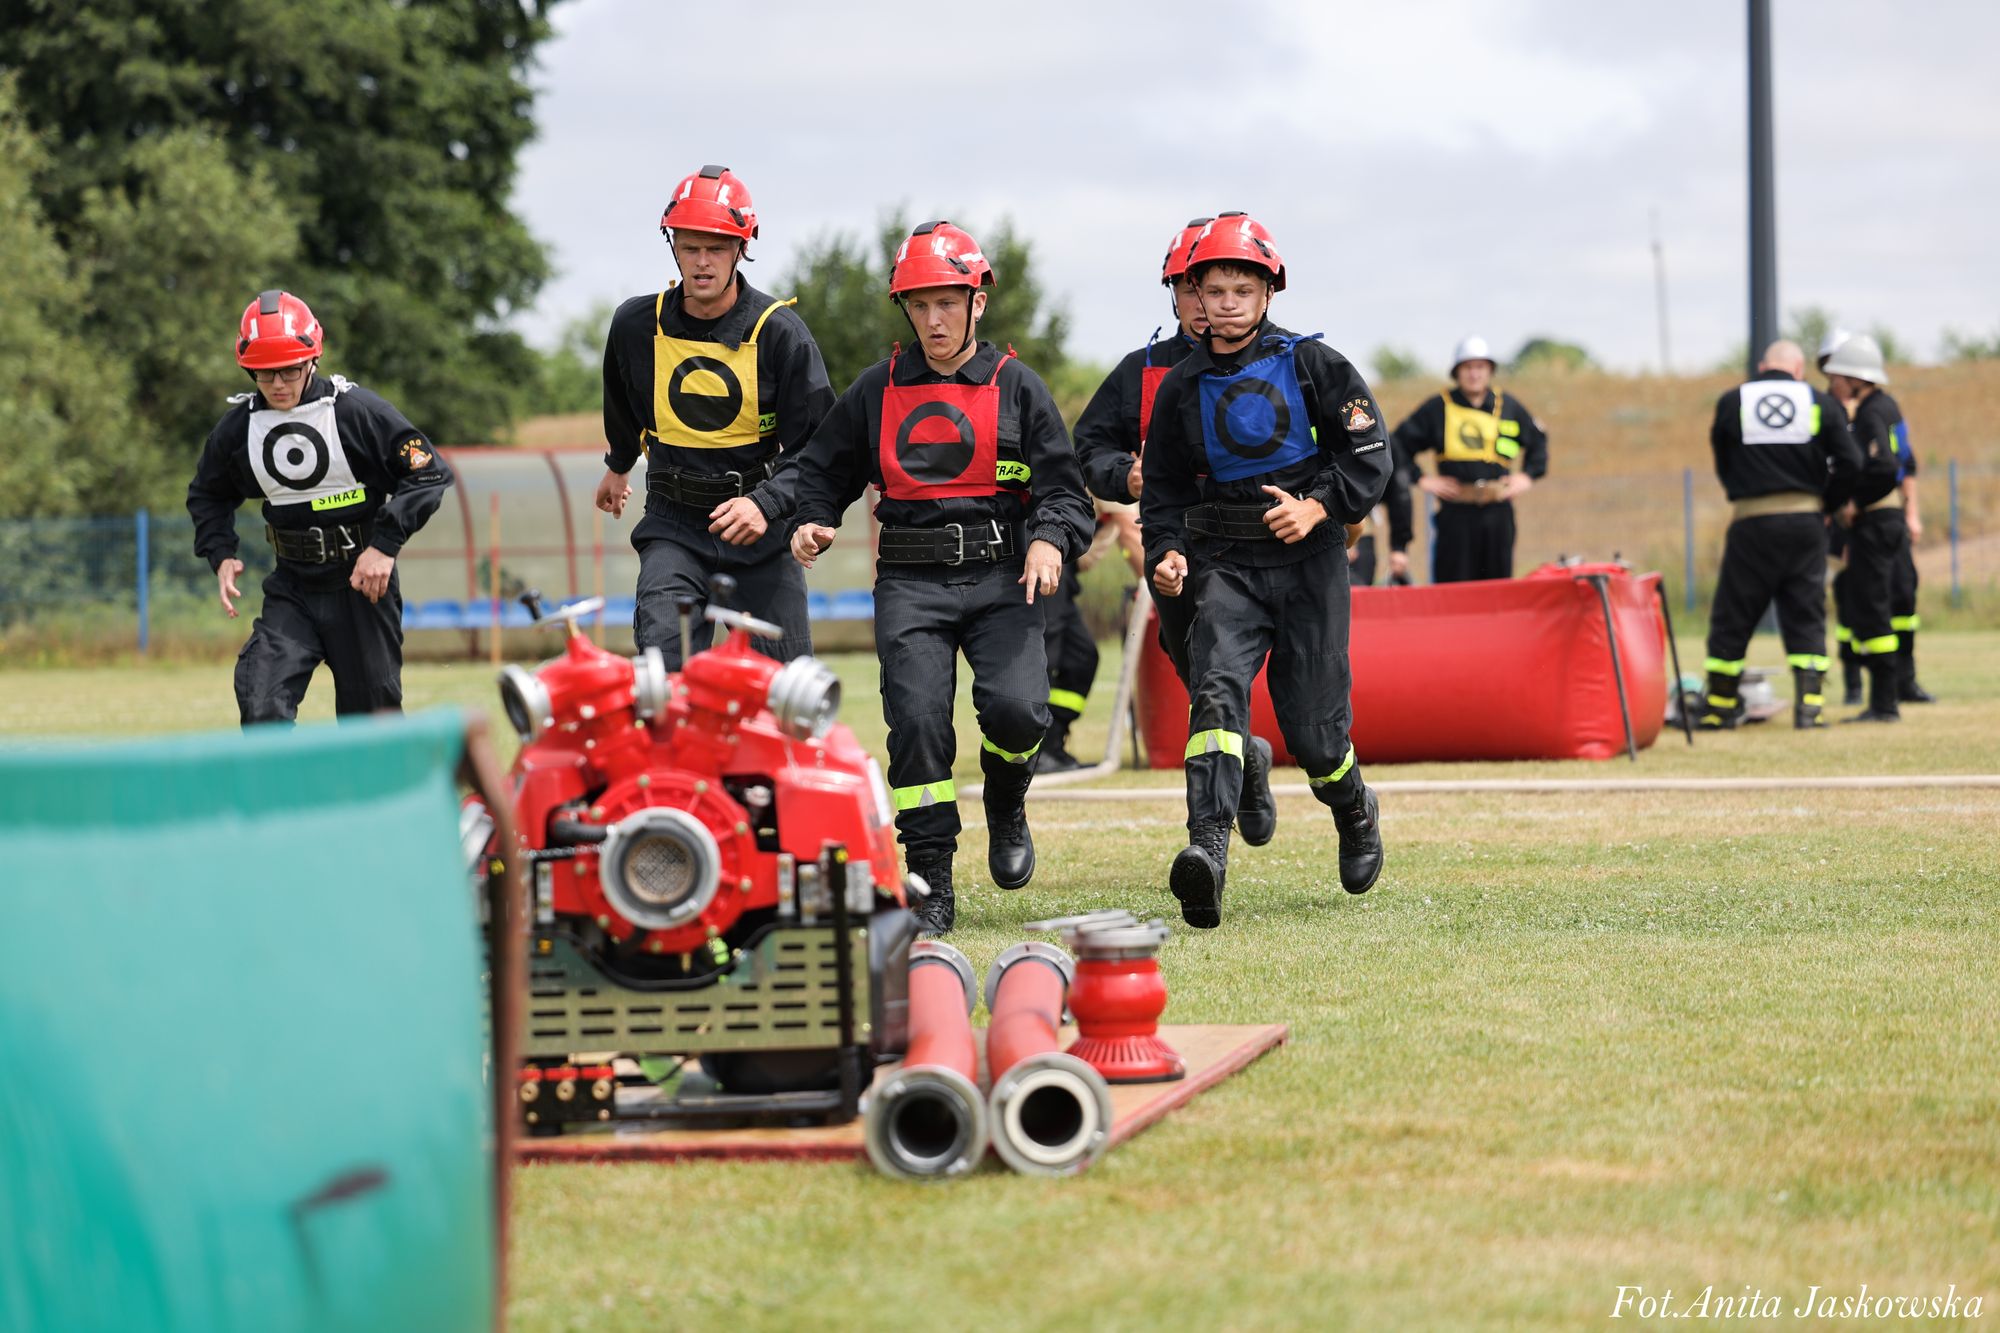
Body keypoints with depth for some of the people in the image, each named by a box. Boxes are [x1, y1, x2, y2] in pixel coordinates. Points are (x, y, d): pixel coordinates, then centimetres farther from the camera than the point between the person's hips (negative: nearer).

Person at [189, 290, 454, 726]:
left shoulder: (356, 410, -11)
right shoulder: (239, 426, 1)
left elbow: (430, 472, -8)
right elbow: (208, 494, 20)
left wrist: (386, 545, -15)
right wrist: (221, 555, 3)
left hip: (360, 581, -3)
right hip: (292, 588, 3)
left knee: (371, 717, 5)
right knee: (261, 706, -16)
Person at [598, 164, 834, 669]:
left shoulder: (780, 330, -10)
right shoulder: (637, 324, -2)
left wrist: (769, 504, -26)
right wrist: (618, 465, 38)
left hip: (759, 526, -1)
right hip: (674, 523, 1)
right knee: (663, 659, -22)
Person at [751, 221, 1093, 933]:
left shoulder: (1017, 387, 8)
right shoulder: (877, 390, 13)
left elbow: (1064, 488, 5)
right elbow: (824, 471, 20)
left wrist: (1050, 540, -15)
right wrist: (811, 522, -1)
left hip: (1001, 579, -1)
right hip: (911, 582, 1)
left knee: (1015, 707, -21)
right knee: (917, 718, -14)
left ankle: (1006, 808, 14)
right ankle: (930, 886, -4)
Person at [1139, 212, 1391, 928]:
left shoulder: (1312, 364, 1)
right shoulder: (1182, 386, 8)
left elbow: (1369, 452, 0)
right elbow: (1164, 485, 16)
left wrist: (1319, 506, -15)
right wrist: (1166, 553, -1)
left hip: (1309, 559, -1)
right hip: (1225, 565, 1)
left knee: (1312, 725, 0)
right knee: (1216, 687, -23)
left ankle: (1356, 814, 35)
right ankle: (1208, 849, -37)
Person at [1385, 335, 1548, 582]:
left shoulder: (1509, 408, 11)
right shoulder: (1437, 408, 3)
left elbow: (1539, 441, 27)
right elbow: (1400, 444, 8)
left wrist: (1528, 475, 13)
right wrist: (1420, 480, 0)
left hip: (1498, 513, 3)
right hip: (1456, 513, -3)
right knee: (1453, 586, -3)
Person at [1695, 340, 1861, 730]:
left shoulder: (1731, 403, 4)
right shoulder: (1821, 404, 3)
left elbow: (1723, 467, 9)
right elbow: (1849, 465, -2)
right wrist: (1824, 504, 12)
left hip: (1752, 523, -1)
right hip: (1806, 521, 1)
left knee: (1733, 618, 8)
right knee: (1806, 620, 6)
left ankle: (1719, 708, 12)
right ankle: (1809, 707, -2)